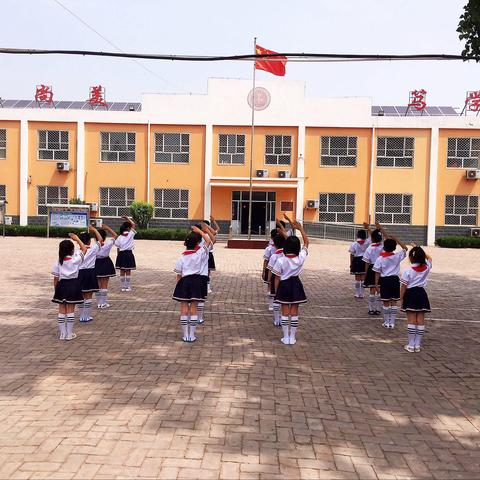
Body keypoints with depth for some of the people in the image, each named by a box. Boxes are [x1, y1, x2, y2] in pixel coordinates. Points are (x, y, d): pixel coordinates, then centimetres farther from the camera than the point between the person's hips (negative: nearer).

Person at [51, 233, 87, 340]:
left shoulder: (58, 262, -2)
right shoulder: (75, 260, -9)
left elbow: (56, 278, 1)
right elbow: (84, 249, 3)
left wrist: (56, 289, 11)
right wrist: (77, 239, 8)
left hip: (62, 285, 2)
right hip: (73, 285, -2)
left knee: (62, 310, 8)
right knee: (71, 310, 4)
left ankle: (62, 333, 12)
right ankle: (69, 334, 6)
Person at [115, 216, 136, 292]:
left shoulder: (119, 237, 1)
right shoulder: (130, 235, -6)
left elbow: (118, 248, 2)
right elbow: (133, 224, 3)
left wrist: (119, 256, 11)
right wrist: (127, 218, 10)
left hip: (121, 254, 2)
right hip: (129, 253, -2)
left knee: (122, 272, 8)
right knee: (128, 272, 4)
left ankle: (123, 287, 12)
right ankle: (128, 287, 6)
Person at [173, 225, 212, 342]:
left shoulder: (182, 257, 1)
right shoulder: (200, 253, -4)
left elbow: (179, 275, 3)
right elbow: (208, 240, 9)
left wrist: (179, 285, 16)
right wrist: (199, 231, 16)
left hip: (184, 281, 1)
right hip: (197, 281, -1)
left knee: (184, 309, 6)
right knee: (194, 309, 5)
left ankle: (185, 335, 8)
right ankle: (192, 335, 6)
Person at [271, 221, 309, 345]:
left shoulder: (281, 260, -16)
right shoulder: (301, 257, -11)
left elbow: (277, 278, -9)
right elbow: (306, 242, 4)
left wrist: (276, 291, 3)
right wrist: (300, 228, 6)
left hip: (284, 285, -2)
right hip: (295, 285, 2)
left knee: (285, 312, 7)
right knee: (294, 312, 8)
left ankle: (286, 337, 11)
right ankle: (292, 337, 13)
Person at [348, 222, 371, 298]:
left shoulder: (354, 244, -8)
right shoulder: (367, 242, -6)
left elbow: (352, 255, -6)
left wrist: (351, 264, 1)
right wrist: (367, 228, 13)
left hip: (357, 261, -1)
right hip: (364, 261, 1)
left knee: (357, 278, 7)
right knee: (363, 278, 8)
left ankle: (357, 294, 11)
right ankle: (362, 294, 11)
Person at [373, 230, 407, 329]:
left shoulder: (379, 259, -9)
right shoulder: (397, 256, -6)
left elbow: (377, 273, -7)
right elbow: (405, 248, 10)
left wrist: (376, 285, 1)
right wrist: (394, 238, 4)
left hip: (384, 280, -1)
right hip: (395, 280, 1)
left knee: (386, 303, 8)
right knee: (394, 302, 7)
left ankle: (386, 323, 15)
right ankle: (392, 323, 9)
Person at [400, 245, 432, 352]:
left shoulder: (408, 271, -13)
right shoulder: (426, 267, -3)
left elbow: (403, 287, -10)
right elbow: (429, 258, 21)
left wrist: (401, 299, 0)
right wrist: (419, 250, 17)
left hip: (411, 294, -4)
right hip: (421, 294, 4)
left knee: (411, 321, 0)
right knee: (421, 321, 7)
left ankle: (411, 345, 4)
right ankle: (418, 344, 12)